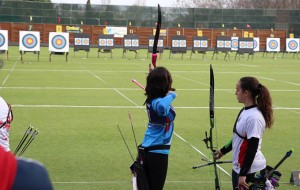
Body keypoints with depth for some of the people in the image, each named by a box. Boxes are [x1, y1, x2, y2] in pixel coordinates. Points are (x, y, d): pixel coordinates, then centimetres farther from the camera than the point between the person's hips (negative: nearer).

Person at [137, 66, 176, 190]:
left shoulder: (151, 100, 3)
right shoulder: (159, 102, -22)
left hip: (147, 150, 8)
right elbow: (162, 107, -48)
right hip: (158, 153, -8)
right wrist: (171, 95, -30)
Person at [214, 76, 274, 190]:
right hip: (238, 167, 9)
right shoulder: (245, 111, 5)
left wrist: (243, 174, -21)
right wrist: (223, 151, 29)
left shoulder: (254, 117, -22)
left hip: (250, 170, -9)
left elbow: (252, 148, -22)